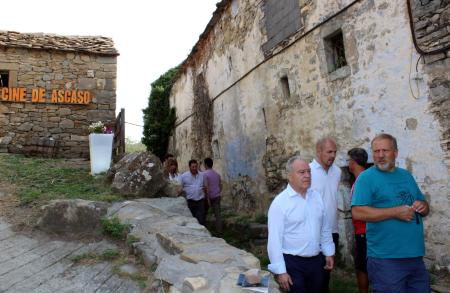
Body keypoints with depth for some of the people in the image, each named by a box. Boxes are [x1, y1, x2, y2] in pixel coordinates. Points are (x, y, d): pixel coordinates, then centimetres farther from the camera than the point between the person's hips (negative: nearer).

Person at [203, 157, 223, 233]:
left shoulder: (205, 174, -13)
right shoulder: (217, 174, 8)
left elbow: (206, 187, -19)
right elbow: (220, 186, 13)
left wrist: (207, 199, -18)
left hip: (209, 196, -5)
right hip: (217, 196, 5)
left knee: (204, 213, 14)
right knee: (217, 214, 4)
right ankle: (219, 230, 2)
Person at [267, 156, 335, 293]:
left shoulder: (316, 196, 2)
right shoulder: (280, 202, -16)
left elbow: (325, 228, 12)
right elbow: (275, 240, -16)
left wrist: (328, 253, 13)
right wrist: (280, 271, -16)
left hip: (317, 260, 6)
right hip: (293, 263, -6)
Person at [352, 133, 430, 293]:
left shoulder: (406, 175, 12)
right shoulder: (366, 177, -9)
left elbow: (425, 208, 19)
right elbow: (357, 212, -20)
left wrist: (423, 206, -4)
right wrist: (395, 212, -21)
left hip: (416, 256, 7)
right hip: (386, 259, -6)